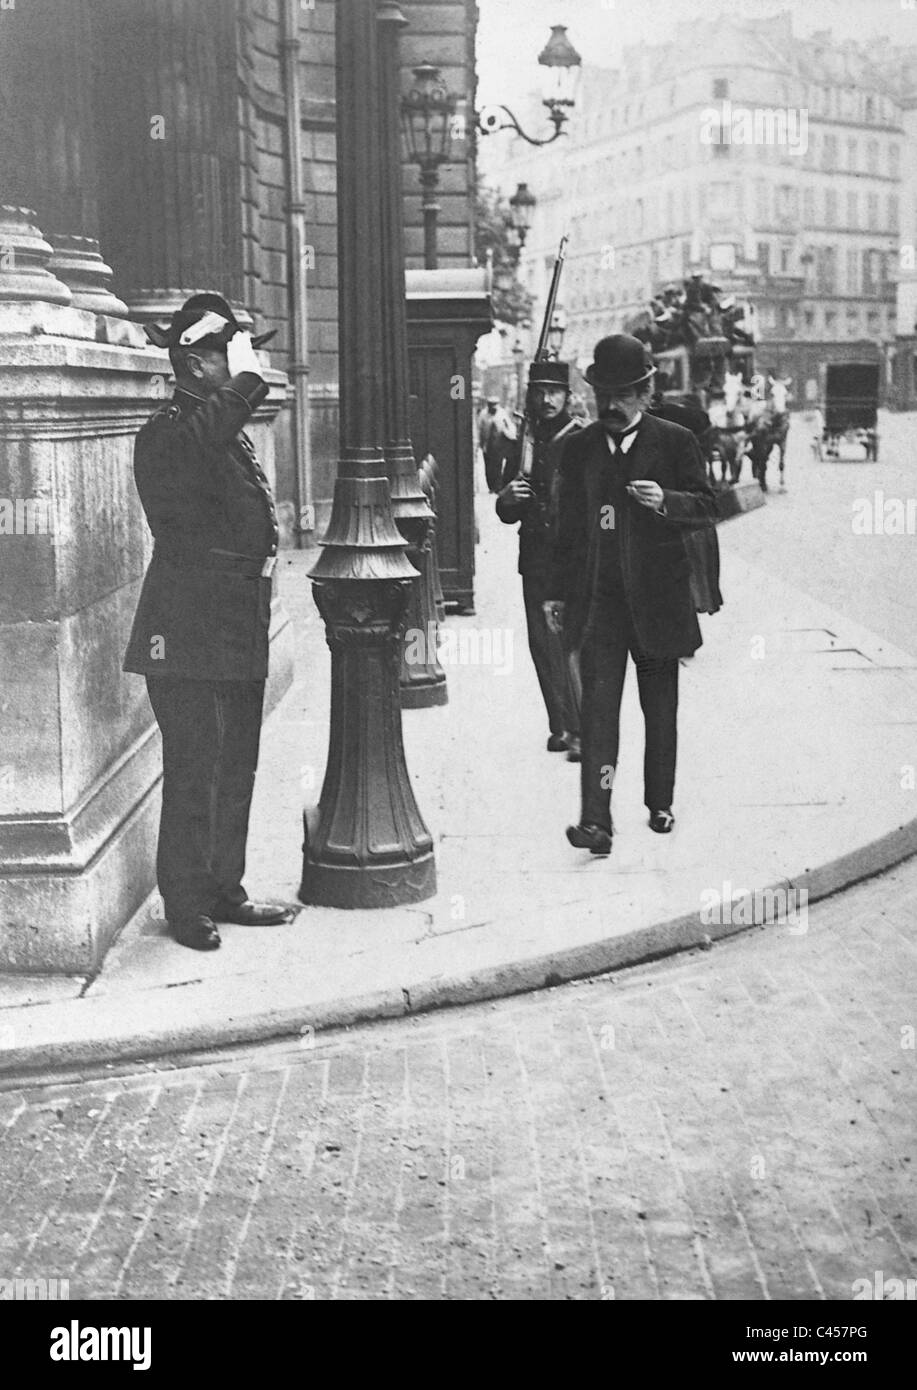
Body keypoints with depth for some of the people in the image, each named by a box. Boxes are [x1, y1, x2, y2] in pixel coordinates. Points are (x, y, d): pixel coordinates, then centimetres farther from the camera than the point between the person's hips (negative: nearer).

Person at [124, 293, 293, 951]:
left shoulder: (232, 428, 18)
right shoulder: (169, 431, -11)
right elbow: (189, 450, -37)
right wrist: (245, 381, -30)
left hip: (241, 634, 9)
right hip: (188, 632, -9)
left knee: (236, 770, 14)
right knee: (195, 771, -3)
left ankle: (224, 890, 25)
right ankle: (187, 905, 8)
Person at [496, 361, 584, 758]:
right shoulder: (523, 445, 14)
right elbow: (506, 514, 19)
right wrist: (508, 498, -3)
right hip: (535, 560, 5)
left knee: (573, 643, -12)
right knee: (543, 646, 7)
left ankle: (582, 731, -9)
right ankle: (560, 726, 17)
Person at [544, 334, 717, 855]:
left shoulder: (676, 441, 1)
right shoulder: (580, 449, 9)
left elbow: (707, 505, -2)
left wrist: (666, 500, -22)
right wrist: (558, 593, 13)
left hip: (657, 593, -1)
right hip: (598, 597, 1)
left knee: (660, 706, 12)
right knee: (598, 704, -11)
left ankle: (660, 804, 29)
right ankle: (596, 821, -16)